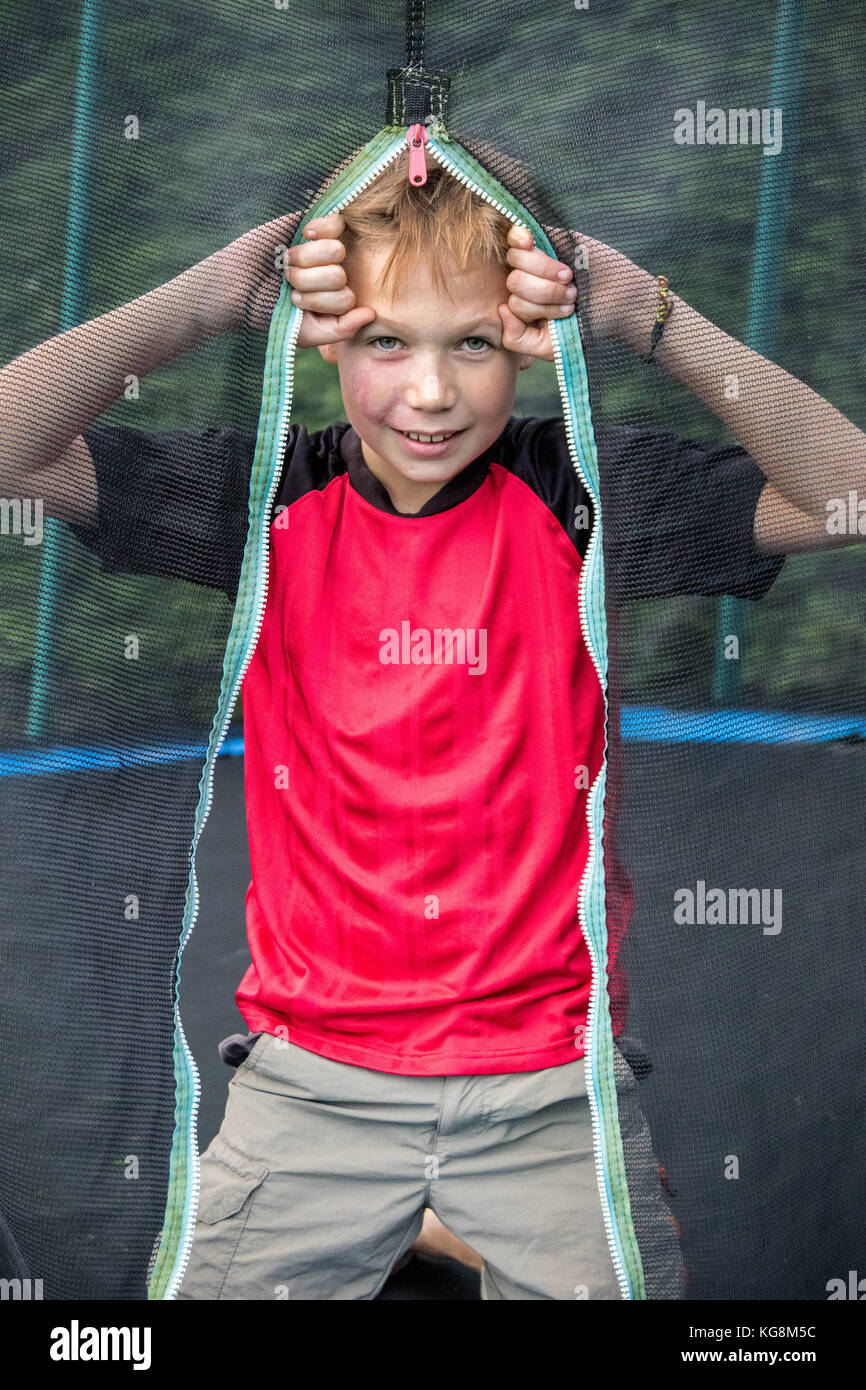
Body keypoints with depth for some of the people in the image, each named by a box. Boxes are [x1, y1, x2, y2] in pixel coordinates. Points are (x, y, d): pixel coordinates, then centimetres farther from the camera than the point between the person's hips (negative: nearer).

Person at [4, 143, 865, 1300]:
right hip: (312, 1074, 1)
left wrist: (650, 320, -20)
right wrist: (211, 297, -18)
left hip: (551, 1086, 0)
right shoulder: (271, 499, -3)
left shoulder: (580, 498, -5)